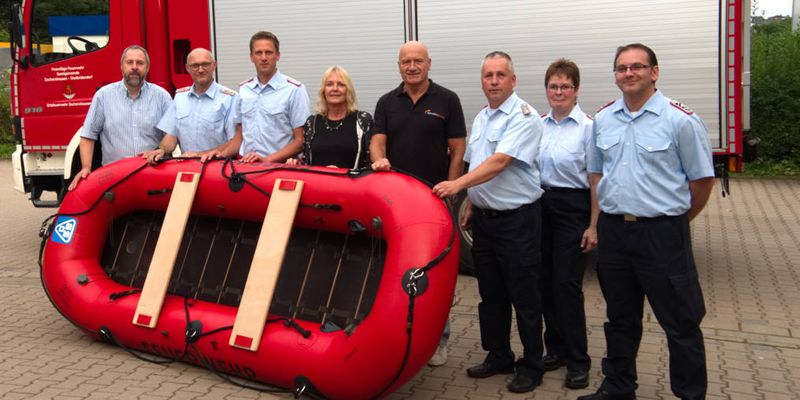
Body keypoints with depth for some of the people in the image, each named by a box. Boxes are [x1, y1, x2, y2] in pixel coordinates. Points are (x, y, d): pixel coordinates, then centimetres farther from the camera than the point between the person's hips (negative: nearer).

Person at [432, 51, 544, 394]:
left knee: (523, 297, 2)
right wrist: (471, 205, 14)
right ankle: (498, 356, 28)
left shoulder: (524, 117, -13)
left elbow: (500, 162, -24)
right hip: (484, 218, 8)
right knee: (490, 294, 15)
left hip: (517, 220, -8)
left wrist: (457, 185, -30)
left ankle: (531, 366, 14)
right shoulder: (481, 119, 13)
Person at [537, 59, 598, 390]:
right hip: (540, 207, 5)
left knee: (567, 284, -6)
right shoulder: (538, 125, 9)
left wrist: (593, 226, -12)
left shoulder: (587, 127, -6)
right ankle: (556, 349, 23)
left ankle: (578, 362, 5)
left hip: (572, 208, -5)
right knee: (546, 282, 9)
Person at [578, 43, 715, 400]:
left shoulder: (680, 120, -8)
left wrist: (675, 220, 4)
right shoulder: (602, 119, 8)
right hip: (613, 232, 5)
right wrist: (608, 214, 9)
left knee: (681, 323, 3)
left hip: (662, 233, -5)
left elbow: (702, 179, -3)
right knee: (620, 319, 18)